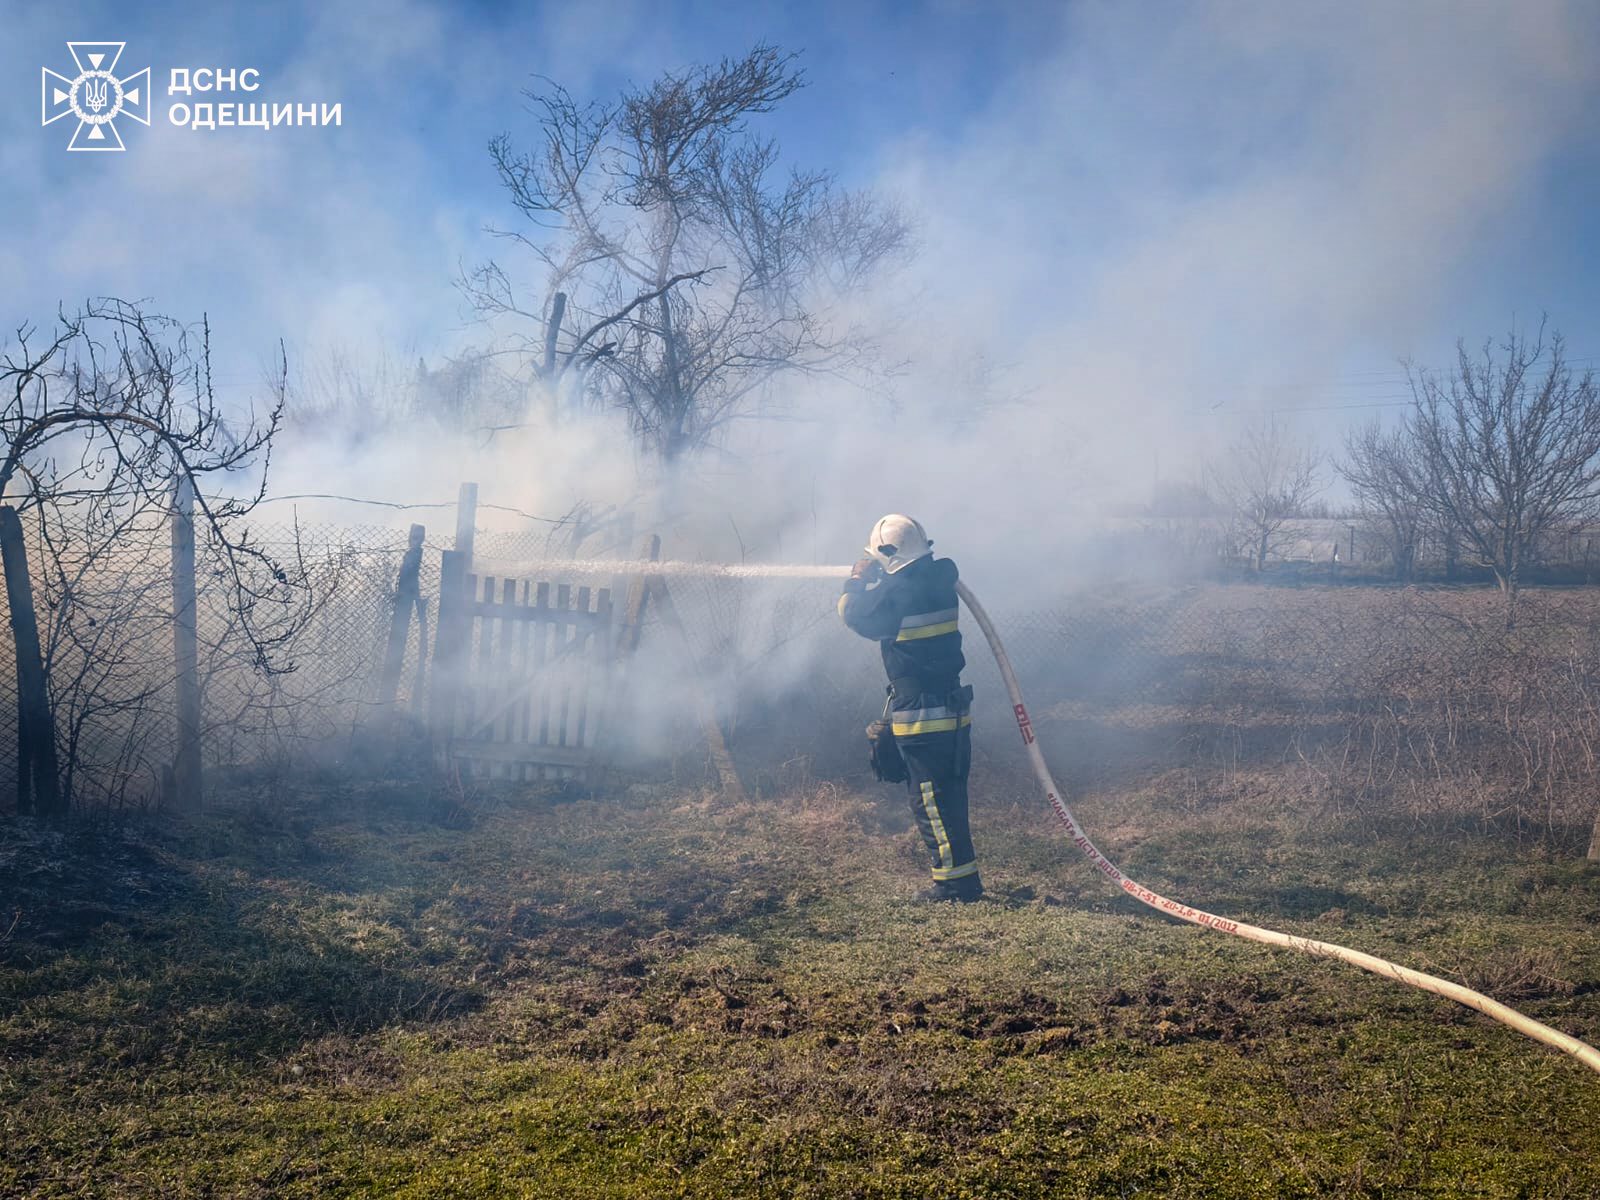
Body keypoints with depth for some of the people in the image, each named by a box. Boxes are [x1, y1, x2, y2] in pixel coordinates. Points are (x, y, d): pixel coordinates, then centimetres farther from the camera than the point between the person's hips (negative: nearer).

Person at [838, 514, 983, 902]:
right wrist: (876, 582, 17)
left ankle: (956, 881, 3)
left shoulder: (898, 592, -18)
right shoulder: (938, 582, 7)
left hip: (922, 717, -9)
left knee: (931, 801, -1)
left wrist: (856, 581, 11)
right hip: (953, 709, 9)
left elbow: (855, 616, -3)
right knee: (949, 797, 16)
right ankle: (962, 878, 24)